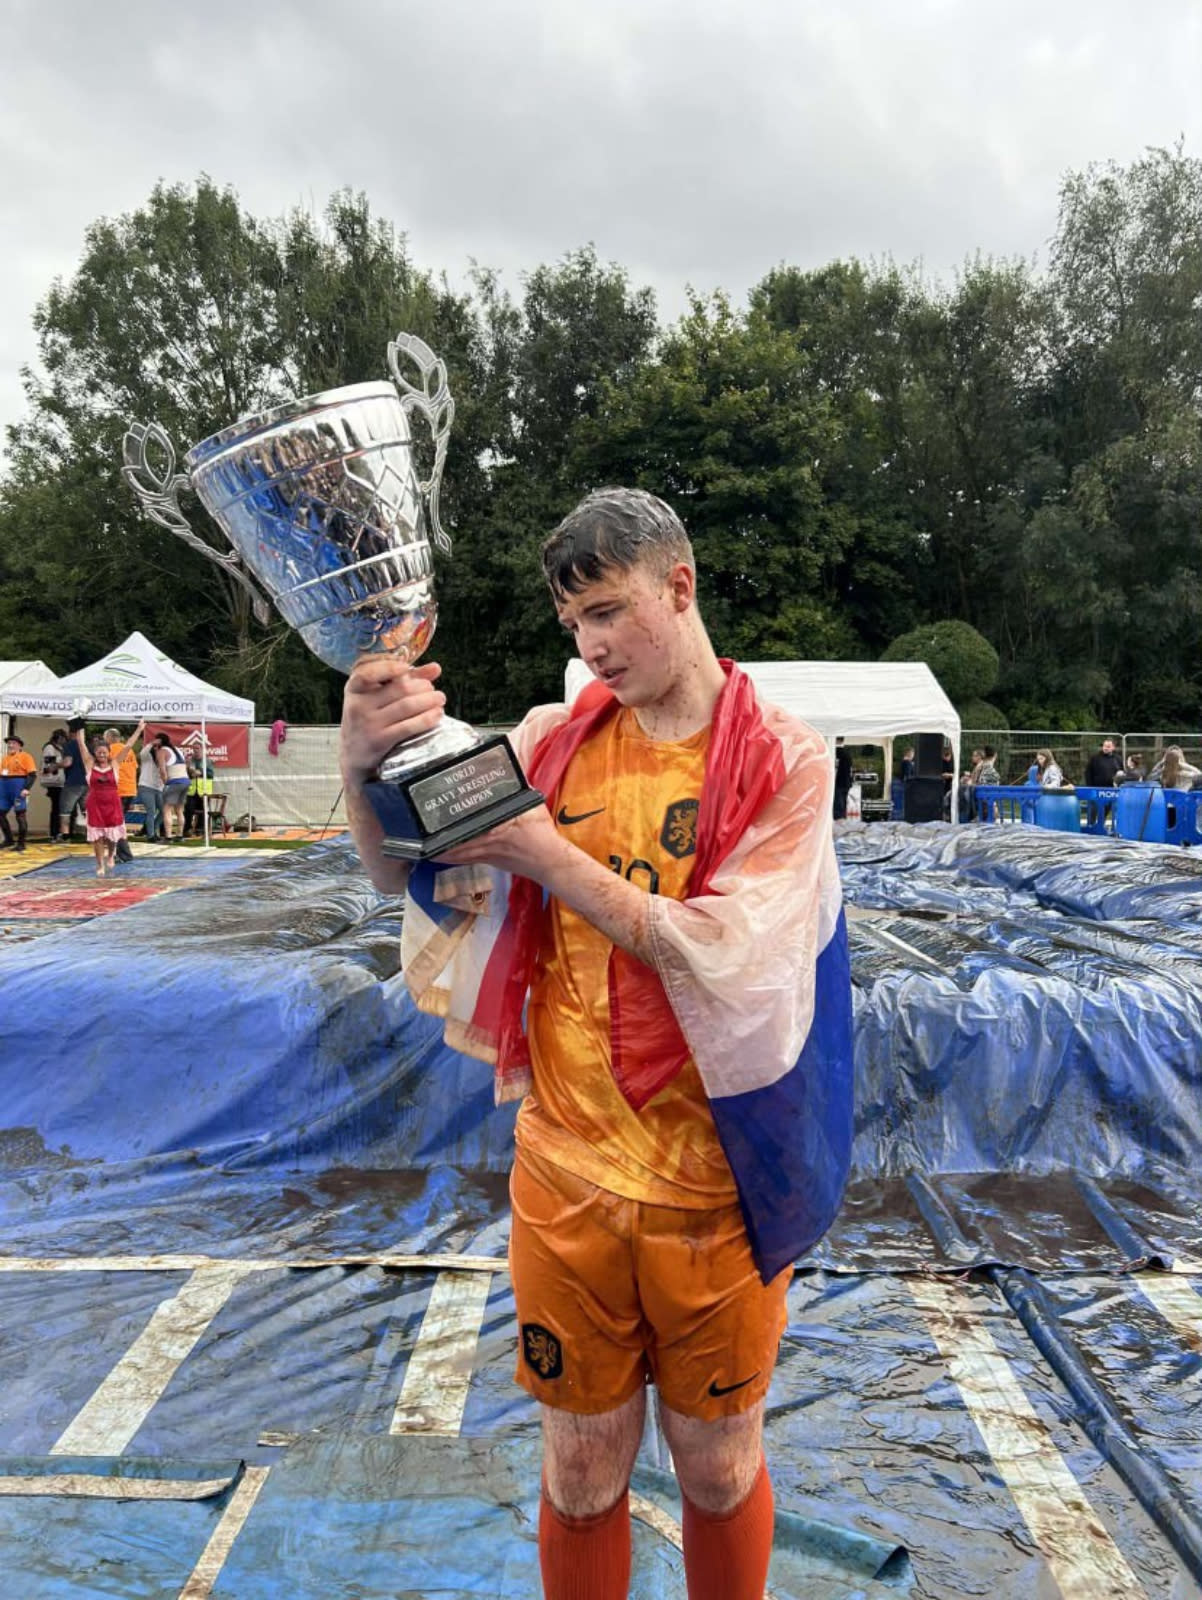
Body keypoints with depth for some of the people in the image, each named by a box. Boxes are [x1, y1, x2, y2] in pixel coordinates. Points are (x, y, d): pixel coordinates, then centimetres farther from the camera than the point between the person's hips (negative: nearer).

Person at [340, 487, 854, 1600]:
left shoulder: (782, 761, -9)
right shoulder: (555, 741, 0)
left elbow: (730, 963, -19)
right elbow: (412, 880, -9)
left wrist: (549, 856, -21)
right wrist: (363, 769, -28)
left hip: (712, 1186, -1)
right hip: (565, 1175, 2)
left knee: (717, 1464, 20)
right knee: (582, 1468, 19)